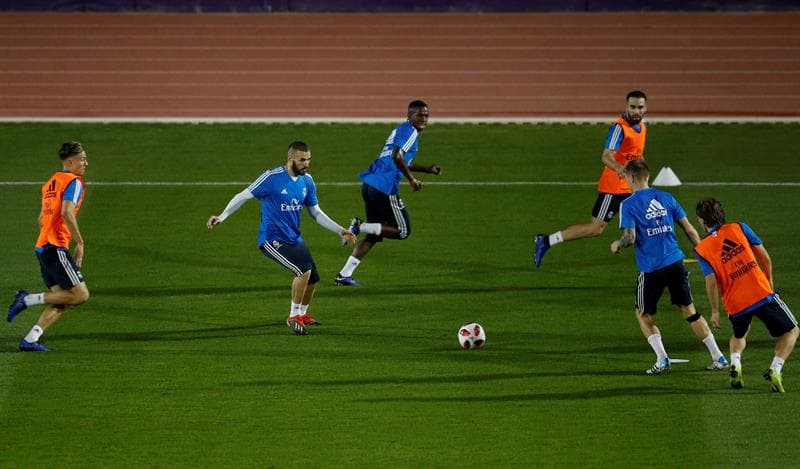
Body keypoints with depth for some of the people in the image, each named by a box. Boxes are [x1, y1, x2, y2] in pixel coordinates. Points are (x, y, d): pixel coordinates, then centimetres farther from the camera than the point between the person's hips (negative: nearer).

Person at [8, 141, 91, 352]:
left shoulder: (50, 183, 21)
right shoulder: (74, 182, -7)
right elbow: (67, 213, -22)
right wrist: (80, 242, -16)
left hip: (43, 246, 9)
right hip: (56, 247, -9)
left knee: (61, 300, 8)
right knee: (80, 295, -10)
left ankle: (30, 340, -2)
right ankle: (28, 299, -10)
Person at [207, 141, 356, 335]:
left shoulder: (307, 181, 4)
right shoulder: (272, 177, -16)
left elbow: (316, 213, 14)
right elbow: (244, 196, -12)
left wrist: (340, 231, 8)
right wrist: (222, 216, -20)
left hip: (295, 238, 7)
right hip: (272, 240, -7)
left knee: (312, 278, 9)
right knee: (304, 270, -23)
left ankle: (302, 314, 39)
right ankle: (294, 317, -5)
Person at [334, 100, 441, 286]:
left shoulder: (400, 130, 24)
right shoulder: (410, 131, -6)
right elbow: (397, 156, -22)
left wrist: (428, 169, 35)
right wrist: (411, 179, -14)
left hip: (370, 185, 10)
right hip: (385, 187, -10)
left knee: (374, 235, 16)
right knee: (403, 231, 1)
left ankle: (344, 275, 12)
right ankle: (360, 226, -9)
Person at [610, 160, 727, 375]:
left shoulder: (628, 205, -5)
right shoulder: (666, 198, 8)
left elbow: (630, 238, -14)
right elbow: (689, 229, 8)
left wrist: (617, 244, 7)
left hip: (651, 269, -4)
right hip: (675, 263, 4)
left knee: (643, 315, 15)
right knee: (689, 311, 13)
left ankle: (662, 359, -1)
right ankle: (718, 358, 10)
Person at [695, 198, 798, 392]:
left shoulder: (702, 249, 1)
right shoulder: (738, 229, 3)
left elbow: (711, 281, -8)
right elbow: (765, 257, 4)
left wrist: (715, 312, 1)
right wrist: (769, 282, 19)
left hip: (735, 304, 2)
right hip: (762, 294, -2)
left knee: (739, 335, 33)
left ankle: (735, 364, 5)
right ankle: (775, 370, -7)